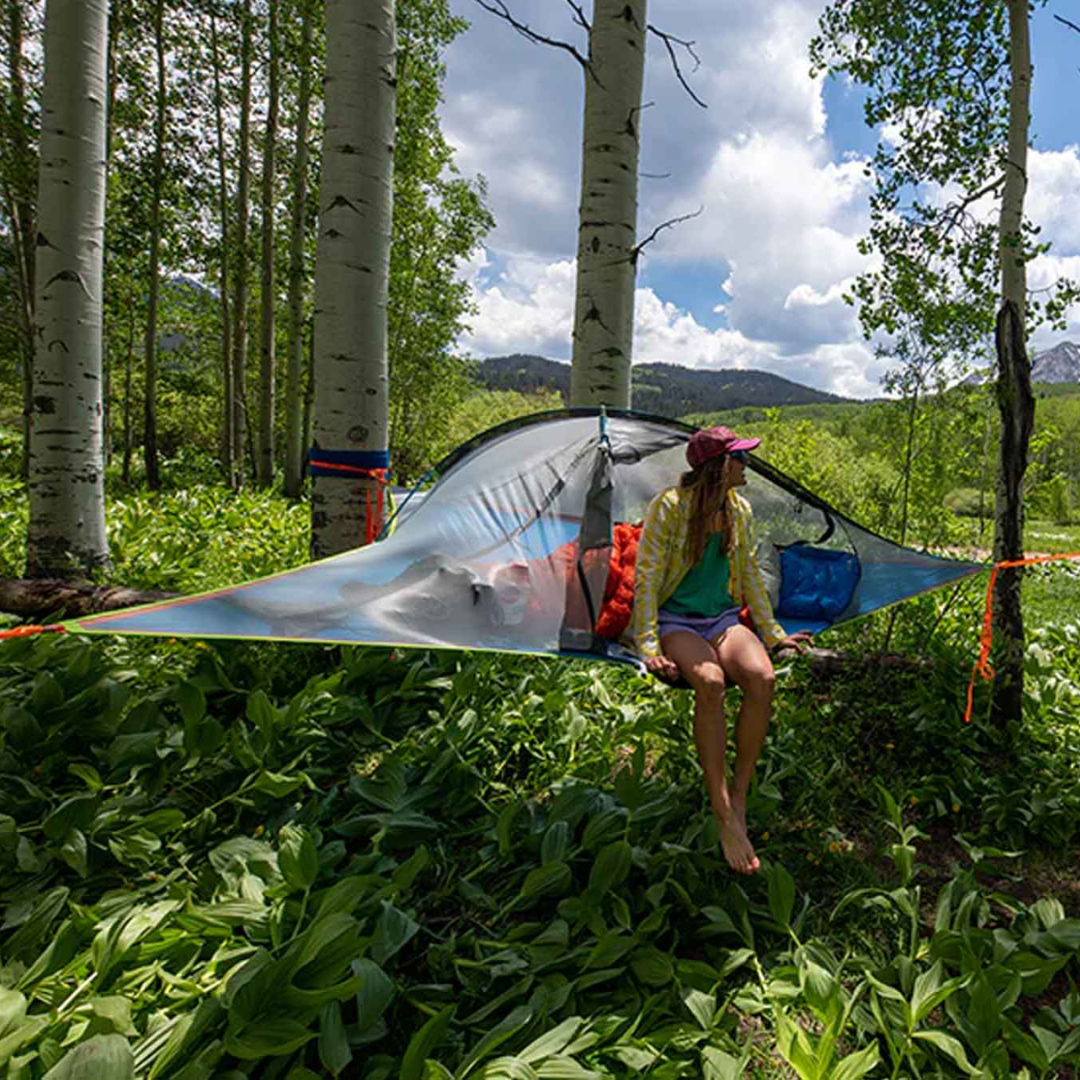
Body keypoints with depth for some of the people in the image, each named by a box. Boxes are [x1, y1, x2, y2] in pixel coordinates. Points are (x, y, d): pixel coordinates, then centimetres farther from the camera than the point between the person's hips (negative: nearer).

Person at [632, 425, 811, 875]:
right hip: (676, 620, -4)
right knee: (710, 682, -35)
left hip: (723, 619, 5)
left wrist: (773, 632, 16)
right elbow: (647, 579, -11)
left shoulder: (739, 509, 7)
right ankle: (724, 815, -24)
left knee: (762, 678, -28)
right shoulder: (669, 506, -10)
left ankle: (738, 798, -14)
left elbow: (750, 575, 17)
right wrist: (649, 647, -19)